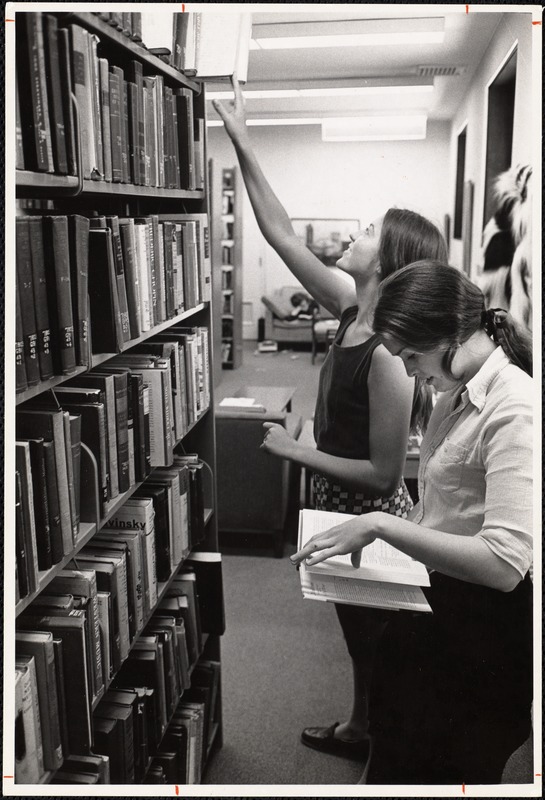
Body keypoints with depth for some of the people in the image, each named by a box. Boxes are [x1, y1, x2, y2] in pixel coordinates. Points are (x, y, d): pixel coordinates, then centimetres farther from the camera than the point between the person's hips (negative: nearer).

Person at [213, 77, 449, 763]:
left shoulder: (389, 354, -29)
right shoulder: (351, 309, -6)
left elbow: (384, 474, -26)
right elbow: (281, 235, -2)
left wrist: (295, 452, -19)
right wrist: (241, 141, -2)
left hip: (372, 519, -8)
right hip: (343, 510, 8)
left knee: (376, 642, 15)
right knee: (361, 635, 26)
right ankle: (359, 730, 50)